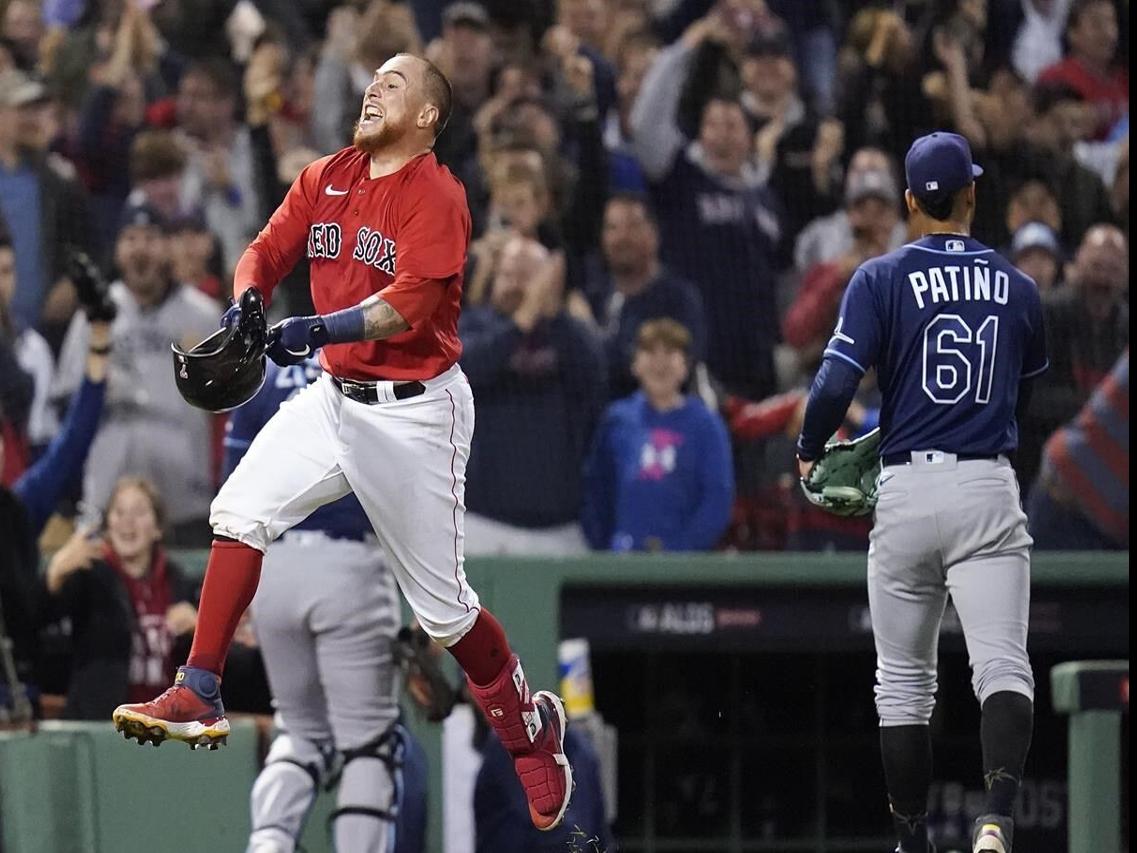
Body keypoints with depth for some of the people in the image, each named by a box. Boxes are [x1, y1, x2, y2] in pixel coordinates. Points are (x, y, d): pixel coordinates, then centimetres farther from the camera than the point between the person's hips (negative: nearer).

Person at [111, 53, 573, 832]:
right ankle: (200, 696, -10)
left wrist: (322, 328, -36)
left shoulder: (435, 194, -14)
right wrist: (245, 301, -17)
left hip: (417, 411, -6)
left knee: (442, 607, 0)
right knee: (243, 508, -13)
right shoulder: (326, 179, 7)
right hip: (337, 398, 6)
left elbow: (413, 300, -25)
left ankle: (529, 726, 23)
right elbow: (270, 249, 5)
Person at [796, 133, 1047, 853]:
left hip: (906, 491, 0)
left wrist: (810, 450, 8)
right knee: (1002, 665, -9)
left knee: (904, 681, 12)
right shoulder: (1018, 287, 7)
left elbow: (836, 383, -10)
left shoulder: (883, 280, -2)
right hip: (988, 493, 0)